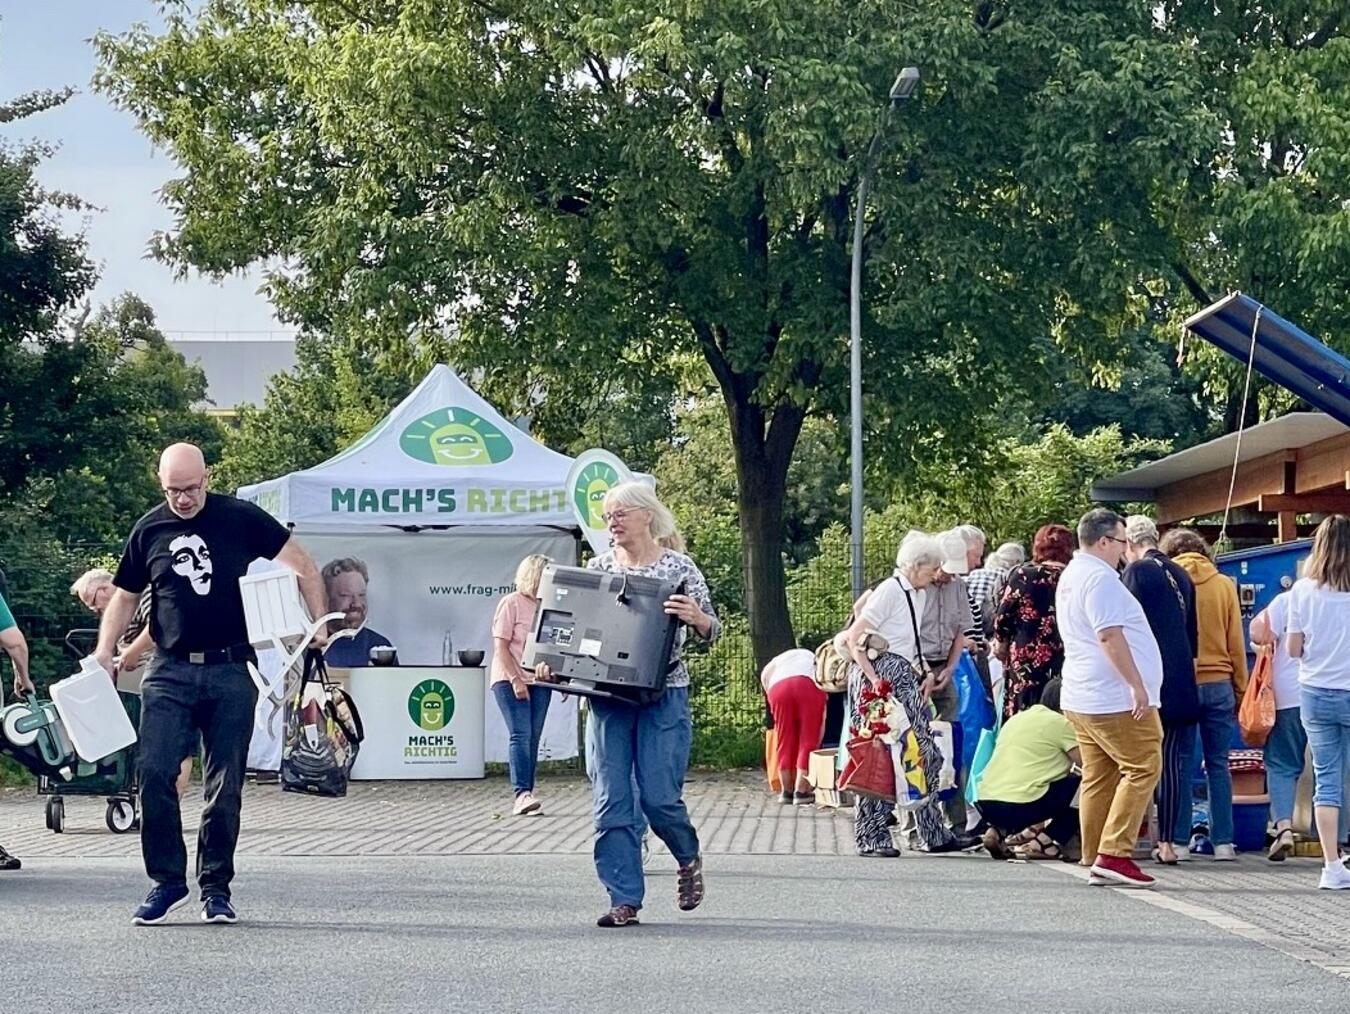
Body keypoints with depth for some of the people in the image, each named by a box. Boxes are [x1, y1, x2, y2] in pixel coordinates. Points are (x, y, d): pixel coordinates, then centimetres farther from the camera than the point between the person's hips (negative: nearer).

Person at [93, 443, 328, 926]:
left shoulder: (241, 519, 0)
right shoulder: (149, 531, 7)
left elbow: (302, 564, 6)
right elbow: (124, 597, 17)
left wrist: (319, 623, -4)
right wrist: (104, 653, 4)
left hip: (232, 671, -1)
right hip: (170, 671, 1)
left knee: (225, 786, 2)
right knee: (154, 773, -10)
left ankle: (215, 887, 13)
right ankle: (167, 881, 3)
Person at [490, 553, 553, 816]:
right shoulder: (511, 603, -4)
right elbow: (501, 646, -8)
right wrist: (515, 680, -16)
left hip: (539, 681, 6)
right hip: (511, 681, -6)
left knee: (533, 738, 4)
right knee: (520, 735, -14)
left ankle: (526, 796, 6)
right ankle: (522, 794, -20)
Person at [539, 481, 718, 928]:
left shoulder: (678, 568, 0)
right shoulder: (598, 567, 9)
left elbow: (711, 630, 1)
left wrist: (695, 616, -22)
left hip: (663, 695, -3)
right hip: (607, 694, 3)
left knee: (660, 796, -7)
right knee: (611, 800, -2)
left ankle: (689, 858, 25)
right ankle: (625, 900, 3)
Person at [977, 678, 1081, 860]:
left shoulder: (1015, 719, 23)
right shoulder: (1060, 722, 1)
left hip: (985, 805, 7)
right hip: (1021, 805, -7)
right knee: (1080, 784, 8)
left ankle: (999, 832, 12)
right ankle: (1044, 842, 1)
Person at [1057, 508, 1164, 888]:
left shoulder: (1070, 578, 20)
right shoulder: (1100, 579, -14)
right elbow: (1110, 637, -22)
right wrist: (1137, 685, -21)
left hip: (1080, 698, 10)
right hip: (1115, 700, -10)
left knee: (1098, 778, 10)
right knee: (1143, 767, -7)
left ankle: (1095, 861, 9)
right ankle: (1114, 854, -13)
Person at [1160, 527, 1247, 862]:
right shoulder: (1225, 585, 3)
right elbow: (1236, 643, 5)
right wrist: (1240, 690, 12)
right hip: (1218, 683, 1)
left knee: (1179, 765, 5)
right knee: (1218, 764, 6)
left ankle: (1179, 840, 3)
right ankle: (1223, 842, 4)